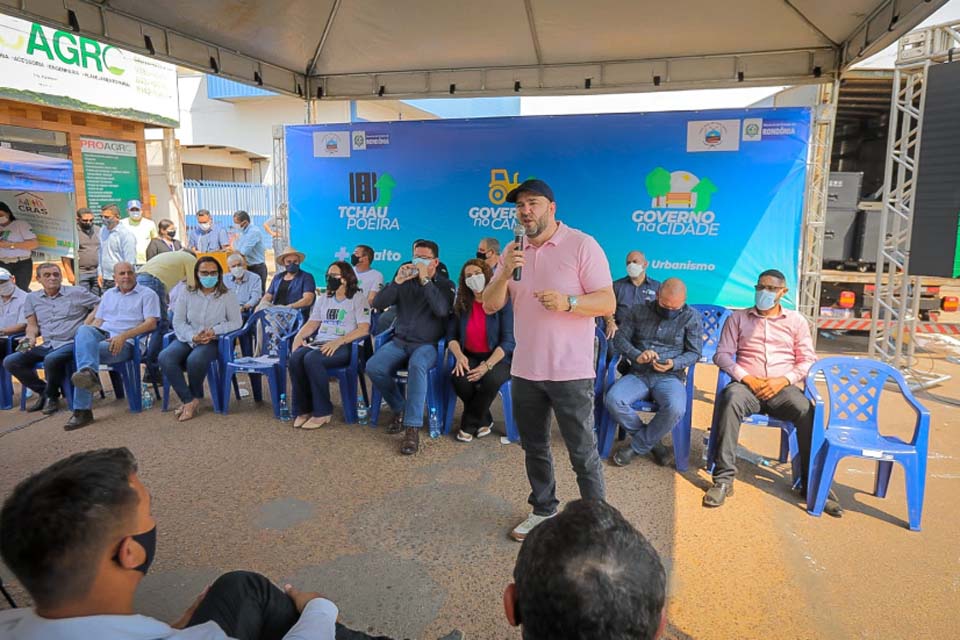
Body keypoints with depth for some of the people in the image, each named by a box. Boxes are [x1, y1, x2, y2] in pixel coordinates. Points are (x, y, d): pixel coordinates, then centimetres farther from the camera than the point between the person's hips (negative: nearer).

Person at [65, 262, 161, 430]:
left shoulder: (147, 294, 8)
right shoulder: (108, 294, 27)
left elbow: (151, 323, -5)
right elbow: (98, 321, 23)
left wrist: (123, 336, -18)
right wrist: (88, 336, -1)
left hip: (125, 342, -4)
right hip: (102, 335, 5)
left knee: (83, 349, -30)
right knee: (84, 330, -32)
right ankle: (89, 374, -55)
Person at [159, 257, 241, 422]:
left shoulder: (227, 296, 1)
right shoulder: (187, 295, 8)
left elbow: (236, 322, -2)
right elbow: (178, 322, 3)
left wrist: (214, 331, -17)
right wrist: (193, 336, -16)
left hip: (213, 341, -3)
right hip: (187, 339, 3)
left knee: (195, 359, -35)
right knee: (165, 357, -26)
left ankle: (194, 398, -7)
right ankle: (189, 400, -19)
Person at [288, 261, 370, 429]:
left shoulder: (358, 298, 3)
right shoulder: (324, 299, 23)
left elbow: (363, 329, -9)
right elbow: (312, 323, 21)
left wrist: (338, 341, -22)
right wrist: (298, 336, -2)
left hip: (344, 346, -6)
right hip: (319, 342, 6)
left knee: (311, 359, -33)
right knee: (295, 358, -26)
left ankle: (322, 412, -22)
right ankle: (303, 409, -15)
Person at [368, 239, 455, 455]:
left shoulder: (444, 284, 5)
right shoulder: (405, 281, 12)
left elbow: (441, 310, -17)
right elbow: (378, 303, 1)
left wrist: (425, 280, -16)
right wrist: (397, 281, -11)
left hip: (427, 344, -4)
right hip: (399, 341, 4)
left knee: (416, 365, -38)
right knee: (373, 367, -24)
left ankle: (412, 428, -32)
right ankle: (399, 408, 1)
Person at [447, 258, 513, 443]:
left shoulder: (502, 302, -7)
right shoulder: (461, 304, 7)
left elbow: (508, 341, -12)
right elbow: (451, 335, 5)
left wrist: (487, 365, -23)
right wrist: (459, 355, -16)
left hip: (498, 358, -3)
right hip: (469, 357, 3)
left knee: (491, 379, -35)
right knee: (458, 378, -30)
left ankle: (469, 424, -8)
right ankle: (484, 420, -3)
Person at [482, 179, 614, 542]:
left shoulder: (581, 245, -8)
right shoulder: (516, 252, 9)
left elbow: (608, 303, -12)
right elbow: (489, 306, 4)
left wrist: (567, 302, -29)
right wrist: (504, 273, -14)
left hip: (570, 372, -6)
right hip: (525, 370, 6)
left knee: (583, 452, 3)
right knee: (534, 447, 18)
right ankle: (543, 510, 37)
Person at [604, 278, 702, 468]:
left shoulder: (691, 317, 4)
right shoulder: (638, 311, 7)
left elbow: (694, 352, 3)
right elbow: (619, 339, 6)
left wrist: (673, 364, -17)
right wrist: (637, 355, -15)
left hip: (670, 377, -1)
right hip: (638, 374, 2)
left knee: (675, 409, -35)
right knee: (612, 399, -29)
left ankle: (637, 446, -9)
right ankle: (651, 442, -6)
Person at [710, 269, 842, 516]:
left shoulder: (796, 321, 15)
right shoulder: (738, 318, 14)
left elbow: (808, 360, 8)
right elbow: (722, 354, 5)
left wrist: (783, 380, -11)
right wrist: (746, 378, -11)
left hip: (783, 388, 1)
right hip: (747, 385, -1)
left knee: (807, 411, -31)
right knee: (731, 399, -36)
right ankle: (723, 478, -35)